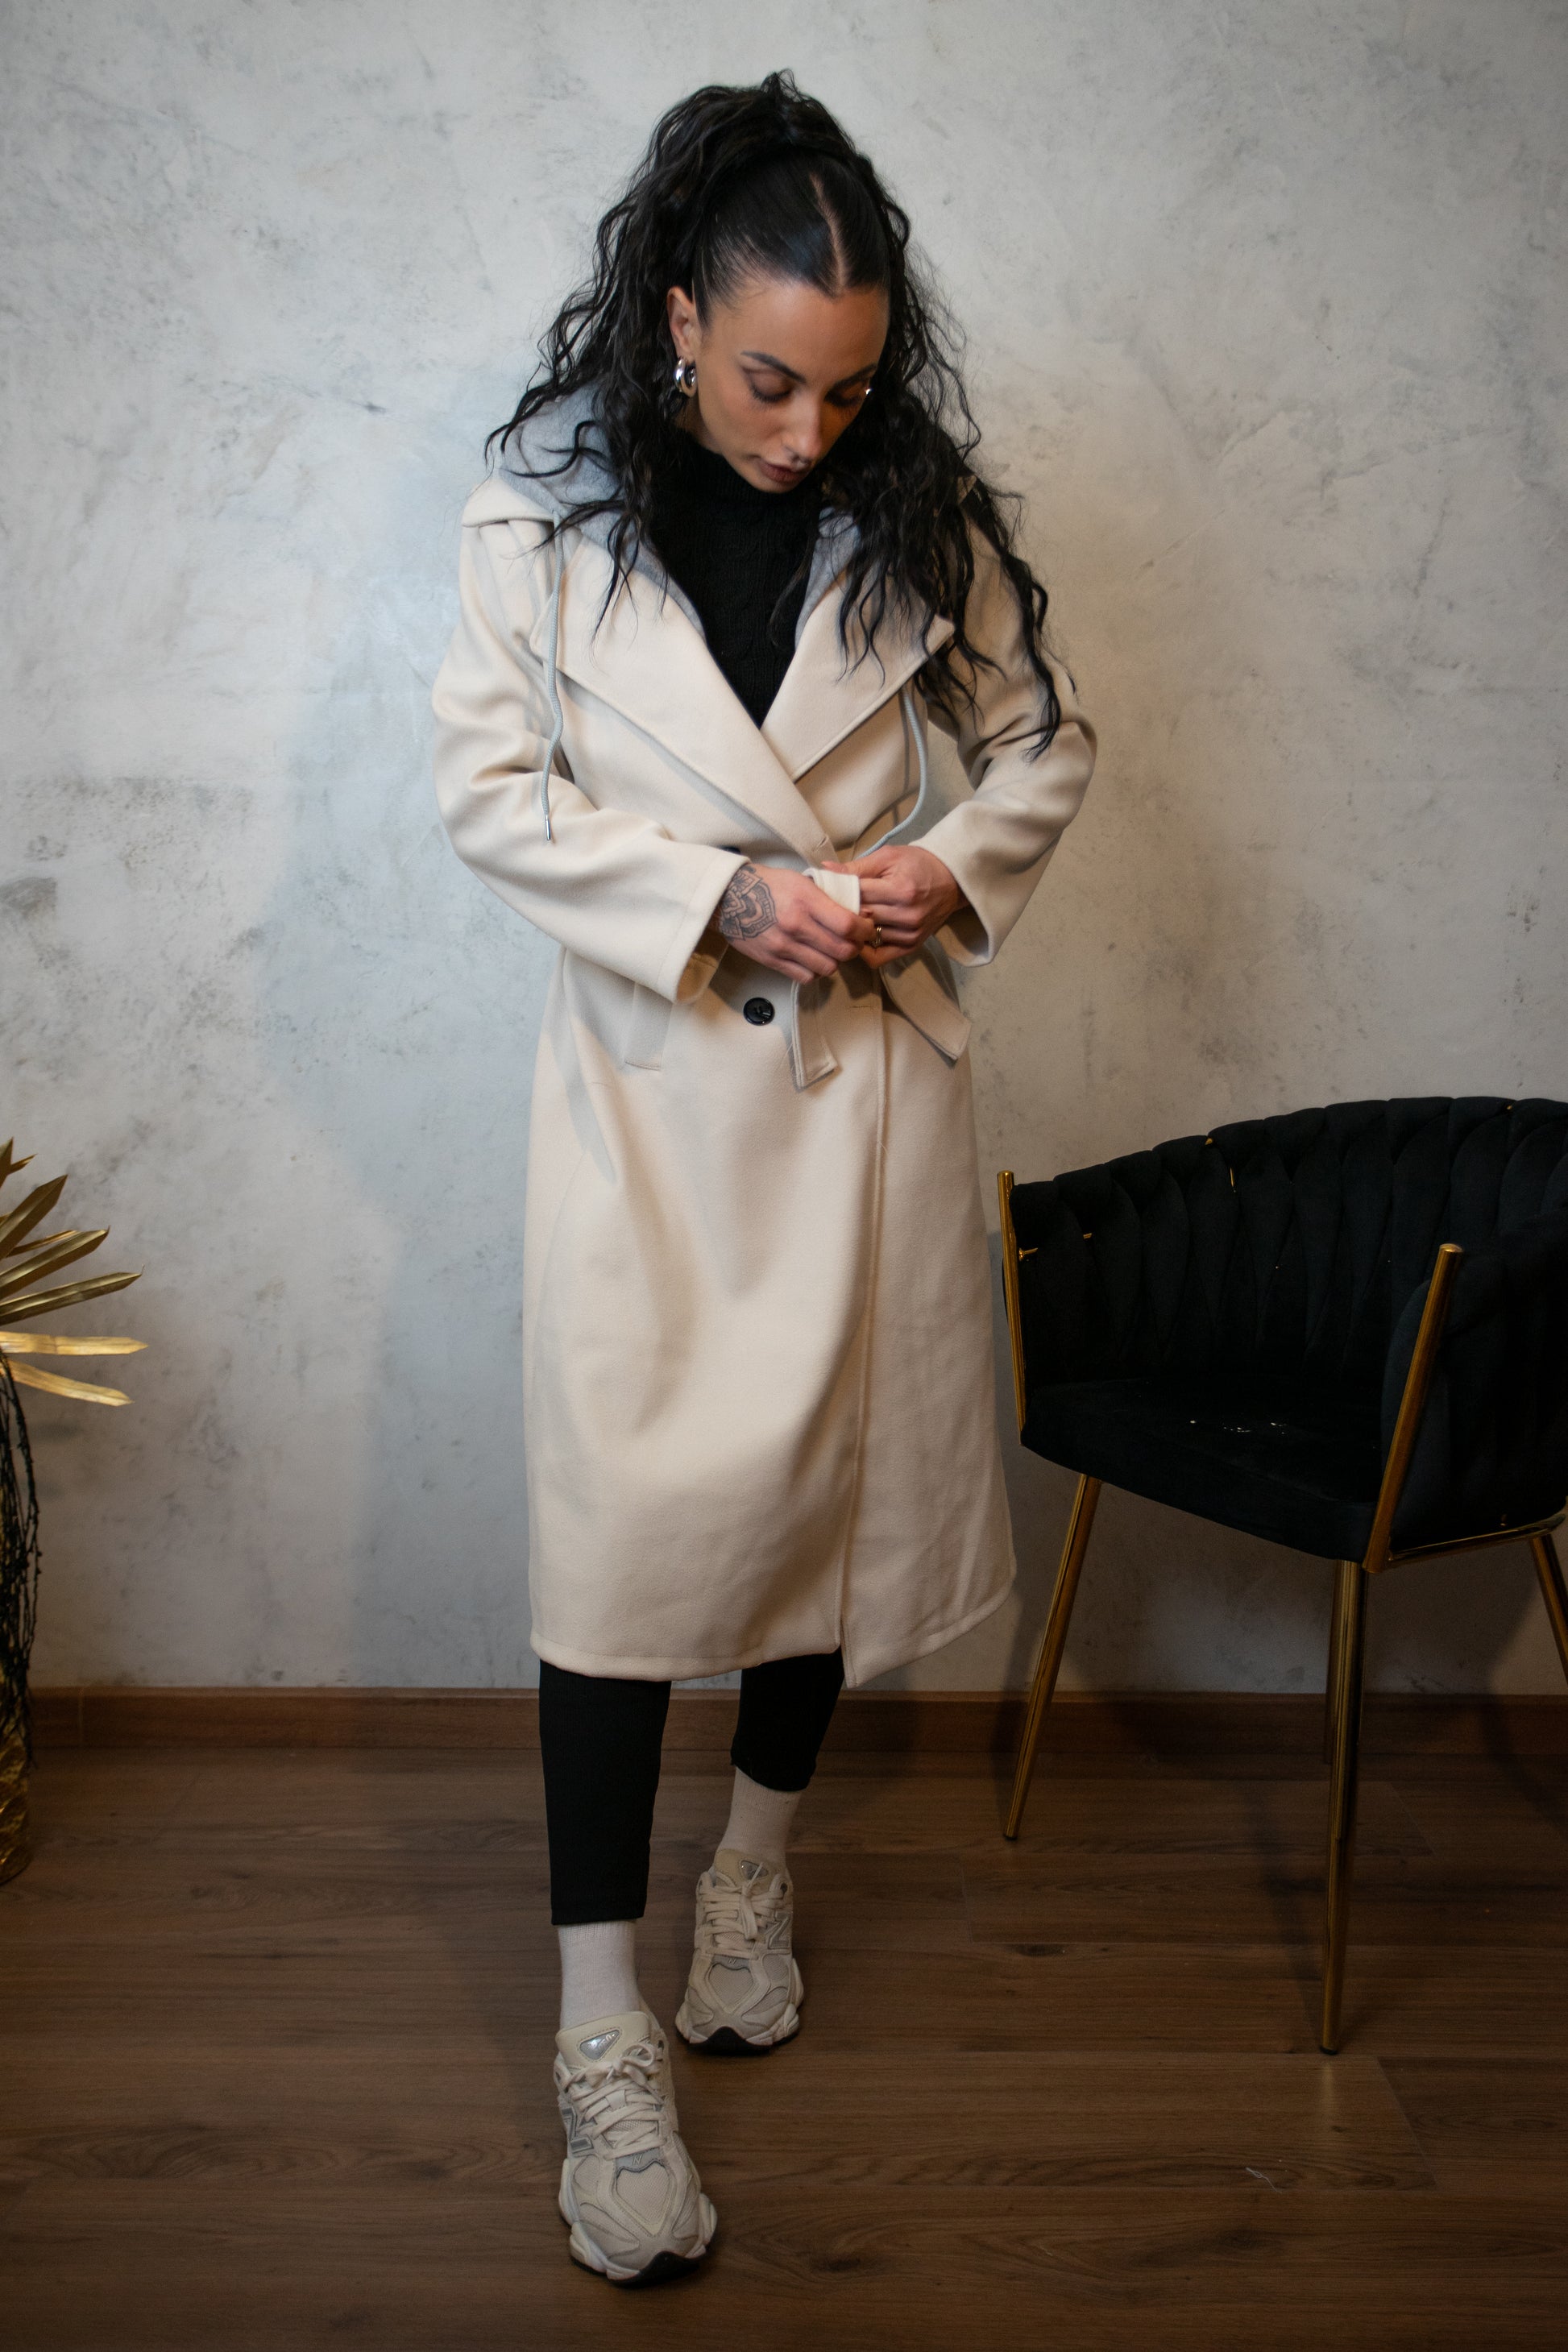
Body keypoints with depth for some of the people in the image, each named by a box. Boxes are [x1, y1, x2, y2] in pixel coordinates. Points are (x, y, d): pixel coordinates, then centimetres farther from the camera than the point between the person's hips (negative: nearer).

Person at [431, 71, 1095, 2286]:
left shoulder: (919, 508, 0)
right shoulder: (546, 501, -5)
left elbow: (1045, 736, 10)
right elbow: (489, 784, -6)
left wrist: (954, 867, -10)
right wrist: (724, 896, -17)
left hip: (867, 1062, 3)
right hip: (648, 1065, -2)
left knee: (837, 1473, 11)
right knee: (627, 1507, -5)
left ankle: (759, 1865, 36)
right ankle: (604, 2035, 5)